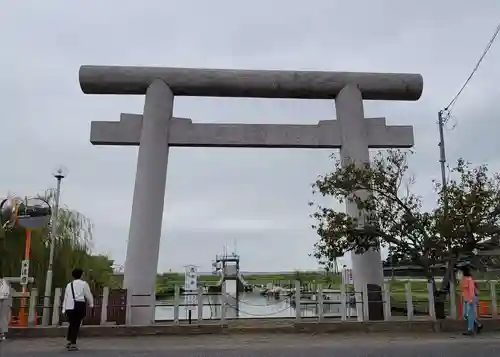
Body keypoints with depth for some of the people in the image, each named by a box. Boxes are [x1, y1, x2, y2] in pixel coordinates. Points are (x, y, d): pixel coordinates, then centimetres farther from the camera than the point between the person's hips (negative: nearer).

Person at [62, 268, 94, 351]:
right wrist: (91, 304, 20)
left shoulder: (69, 285, 17)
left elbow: (65, 297, 14)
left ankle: (69, 341, 17)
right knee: (76, 325, 0)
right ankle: (73, 344, -1)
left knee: (72, 324, 20)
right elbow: (88, 295, 5)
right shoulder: (84, 283, 5)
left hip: (69, 306, 4)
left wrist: (64, 309, 15)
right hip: (79, 305, -4)